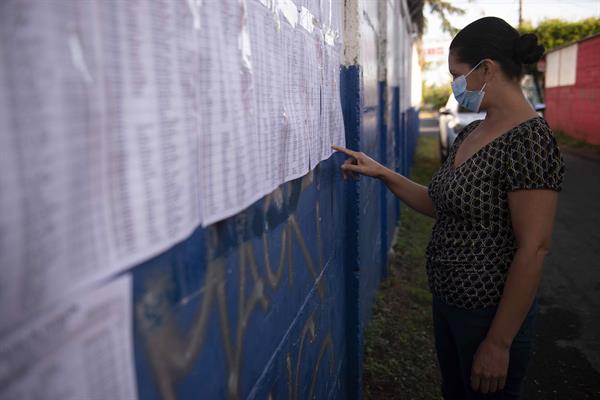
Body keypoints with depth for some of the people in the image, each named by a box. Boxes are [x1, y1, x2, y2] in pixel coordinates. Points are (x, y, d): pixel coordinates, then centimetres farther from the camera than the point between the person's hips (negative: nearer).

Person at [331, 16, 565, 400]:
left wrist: (499, 343, -20)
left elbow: (533, 250, -23)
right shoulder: (469, 133, 5)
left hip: (492, 314, -8)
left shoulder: (530, 141, -22)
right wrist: (382, 173, 4)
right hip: (448, 301, 8)